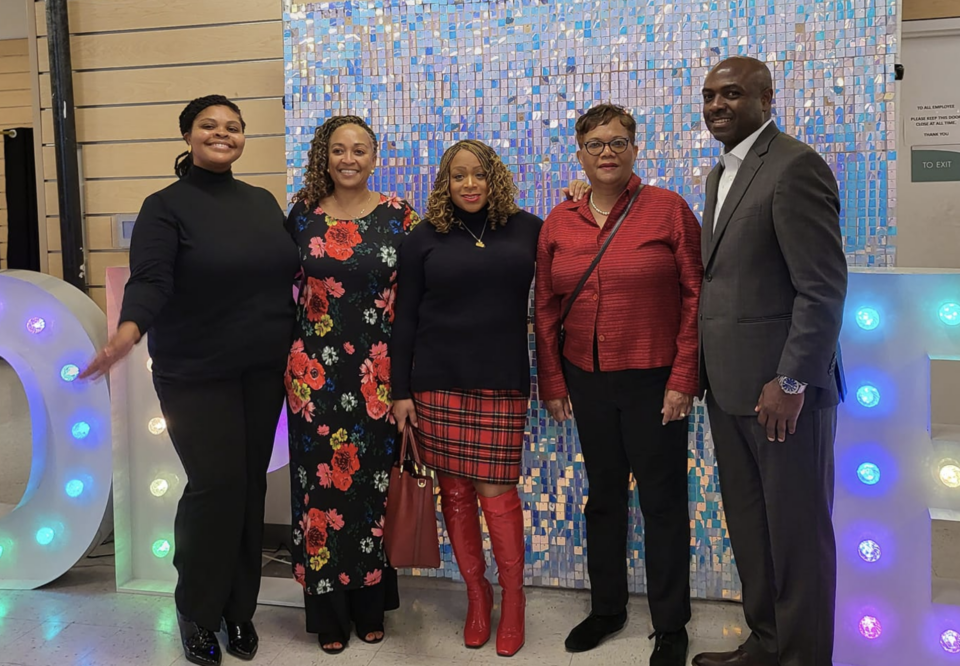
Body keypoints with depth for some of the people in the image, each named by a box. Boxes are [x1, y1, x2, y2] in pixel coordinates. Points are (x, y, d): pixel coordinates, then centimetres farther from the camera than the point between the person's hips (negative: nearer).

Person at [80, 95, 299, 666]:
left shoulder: (263, 201, 11)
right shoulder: (167, 206, -5)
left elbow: (291, 272, 15)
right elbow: (150, 280, -19)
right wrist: (130, 328, -37)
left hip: (263, 371, 5)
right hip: (196, 375, -4)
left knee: (251, 487, 8)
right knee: (216, 486, -6)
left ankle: (239, 609, 24)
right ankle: (197, 614, 16)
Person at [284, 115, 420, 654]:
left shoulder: (398, 215, 1)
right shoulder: (304, 214, 4)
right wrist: (290, 359, 6)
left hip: (378, 372, 0)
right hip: (315, 371, 1)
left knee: (373, 483, 6)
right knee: (321, 485, 4)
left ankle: (371, 606, 25)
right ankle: (329, 612, 19)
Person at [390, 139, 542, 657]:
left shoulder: (528, 229, 4)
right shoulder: (424, 238, 3)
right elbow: (404, 319, 3)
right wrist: (400, 391, 0)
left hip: (502, 382, 0)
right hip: (438, 381, 1)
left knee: (495, 490, -2)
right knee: (455, 489, 6)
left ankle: (513, 595, 18)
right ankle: (477, 593, 23)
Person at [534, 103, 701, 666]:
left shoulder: (668, 208, -6)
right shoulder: (559, 222, 5)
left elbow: (696, 295, -8)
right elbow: (546, 308, 8)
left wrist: (684, 378, -12)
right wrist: (552, 381, 5)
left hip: (654, 381, -4)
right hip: (586, 382, 4)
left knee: (663, 501, 6)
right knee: (603, 495, 17)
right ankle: (607, 608, 34)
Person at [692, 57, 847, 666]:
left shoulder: (795, 166, -11)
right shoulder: (722, 173, 16)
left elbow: (824, 286, -17)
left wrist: (791, 381, -19)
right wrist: (709, 372, 11)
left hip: (781, 386, -8)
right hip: (730, 386, 9)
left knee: (797, 531, 5)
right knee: (750, 525, 17)